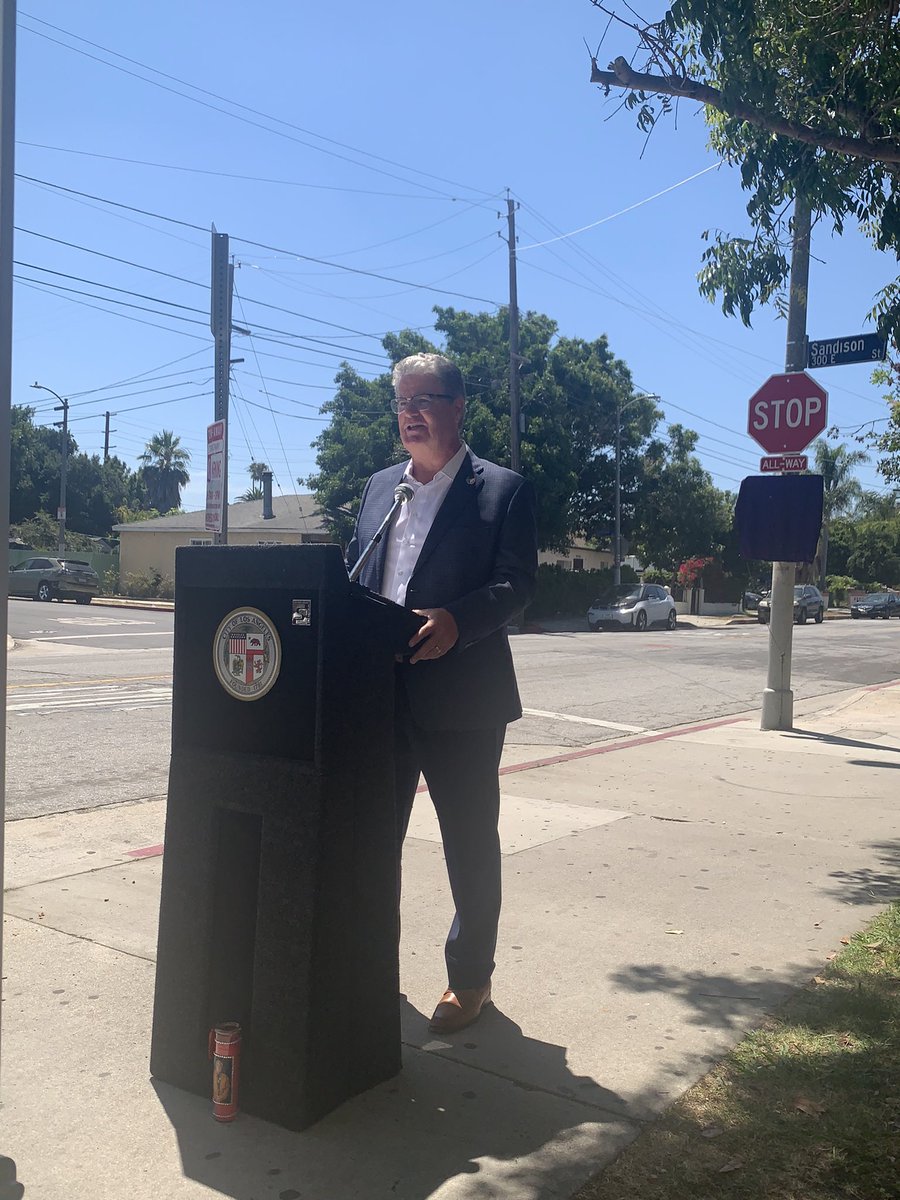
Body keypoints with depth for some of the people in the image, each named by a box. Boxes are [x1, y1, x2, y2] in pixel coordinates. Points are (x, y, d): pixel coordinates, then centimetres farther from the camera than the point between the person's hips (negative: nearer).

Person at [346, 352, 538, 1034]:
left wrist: (455, 620, -27)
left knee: (470, 843, 8)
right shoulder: (379, 488, 15)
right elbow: (352, 575, 16)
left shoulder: (503, 490, -2)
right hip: (379, 692, 5)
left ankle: (471, 977, 26)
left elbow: (517, 583, -10)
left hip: (461, 696, -5)